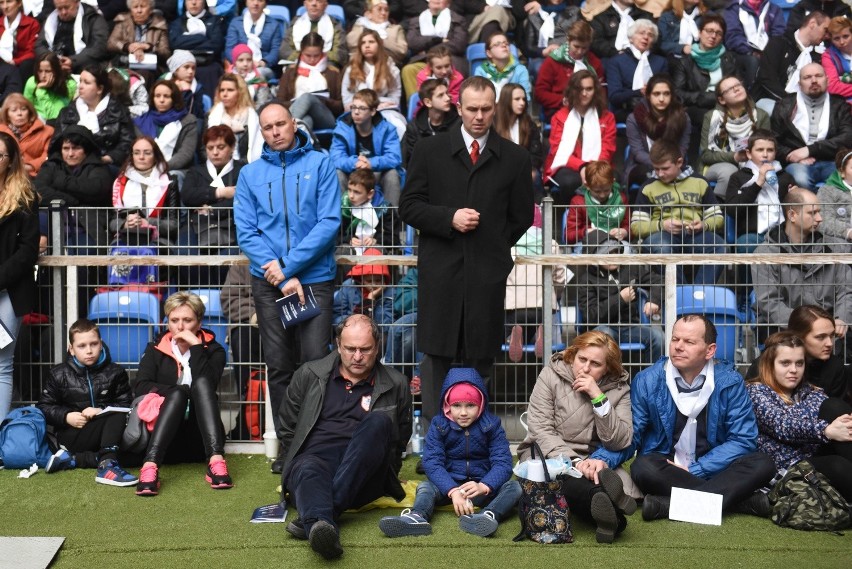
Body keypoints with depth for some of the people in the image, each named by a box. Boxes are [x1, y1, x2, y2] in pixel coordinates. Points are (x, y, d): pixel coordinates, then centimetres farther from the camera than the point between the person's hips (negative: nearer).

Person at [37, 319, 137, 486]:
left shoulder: (115, 372, 4)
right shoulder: (59, 374, 4)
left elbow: (126, 405, -1)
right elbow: (44, 406, 4)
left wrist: (102, 411, -18)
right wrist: (66, 416, -14)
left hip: (107, 435, 4)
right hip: (72, 435, -4)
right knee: (114, 416, -27)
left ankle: (71, 459, -24)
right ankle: (108, 462, -43)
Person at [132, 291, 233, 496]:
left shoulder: (213, 350, 7)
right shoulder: (156, 349, 11)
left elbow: (206, 386, -12)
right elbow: (140, 387, -5)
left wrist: (196, 346, -15)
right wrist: (179, 392, -17)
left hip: (200, 442, 0)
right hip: (165, 441, 0)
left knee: (201, 383, -25)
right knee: (177, 393, -28)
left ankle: (216, 462, -44)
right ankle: (150, 466, -48)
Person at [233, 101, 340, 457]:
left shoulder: (319, 164, 0)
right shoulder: (250, 174, 7)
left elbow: (329, 222, -8)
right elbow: (246, 232, 1)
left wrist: (287, 264, -13)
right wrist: (281, 278, -10)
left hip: (314, 279, -2)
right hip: (268, 282, 2)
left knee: (315, 362, -6)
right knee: (279, 367, 7)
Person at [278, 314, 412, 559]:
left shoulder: (396, 385, 14)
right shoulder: (309, 374, 14)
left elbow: (400, 439, 23)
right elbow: (286, 429, 20)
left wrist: (387, 477, 15)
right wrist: (299, 462, 11)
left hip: (364, 479, 0)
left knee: (378, 421, -29)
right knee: (308, 470, -36)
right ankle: (320, 525, -70)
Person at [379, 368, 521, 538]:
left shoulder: (491, 425, -3)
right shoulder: (438, 426, -3)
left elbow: (502, 462, -12)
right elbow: (432, 462, -15)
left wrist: (483, 486, -34)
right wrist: (453, 491, -33)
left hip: (482, 486, 0)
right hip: (449, 484, 0)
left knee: (514, 487, -25)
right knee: (425, 487, -26)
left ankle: (488, 516, -54)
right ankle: (417, 517, -58)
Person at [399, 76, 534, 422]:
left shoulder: (515, 158, 7)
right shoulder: (429, 150, 7)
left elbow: (522, 217, 12)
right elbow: (408, 206, 4)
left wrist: (493, 247, 6)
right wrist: (449, 218, -10)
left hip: (488, 273, 0)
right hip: (440, 269, 0)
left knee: (481, 358, 4)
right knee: (436, 355, 2)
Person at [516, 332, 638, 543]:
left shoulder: (619, 388, 2)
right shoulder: (551, 375, -2)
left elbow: (620, 442, -9)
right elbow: (540, 429, -10)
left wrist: (598, 398, -18)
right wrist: (572, 461, -25)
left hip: (591, 463, 2)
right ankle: (611, 515, -63)